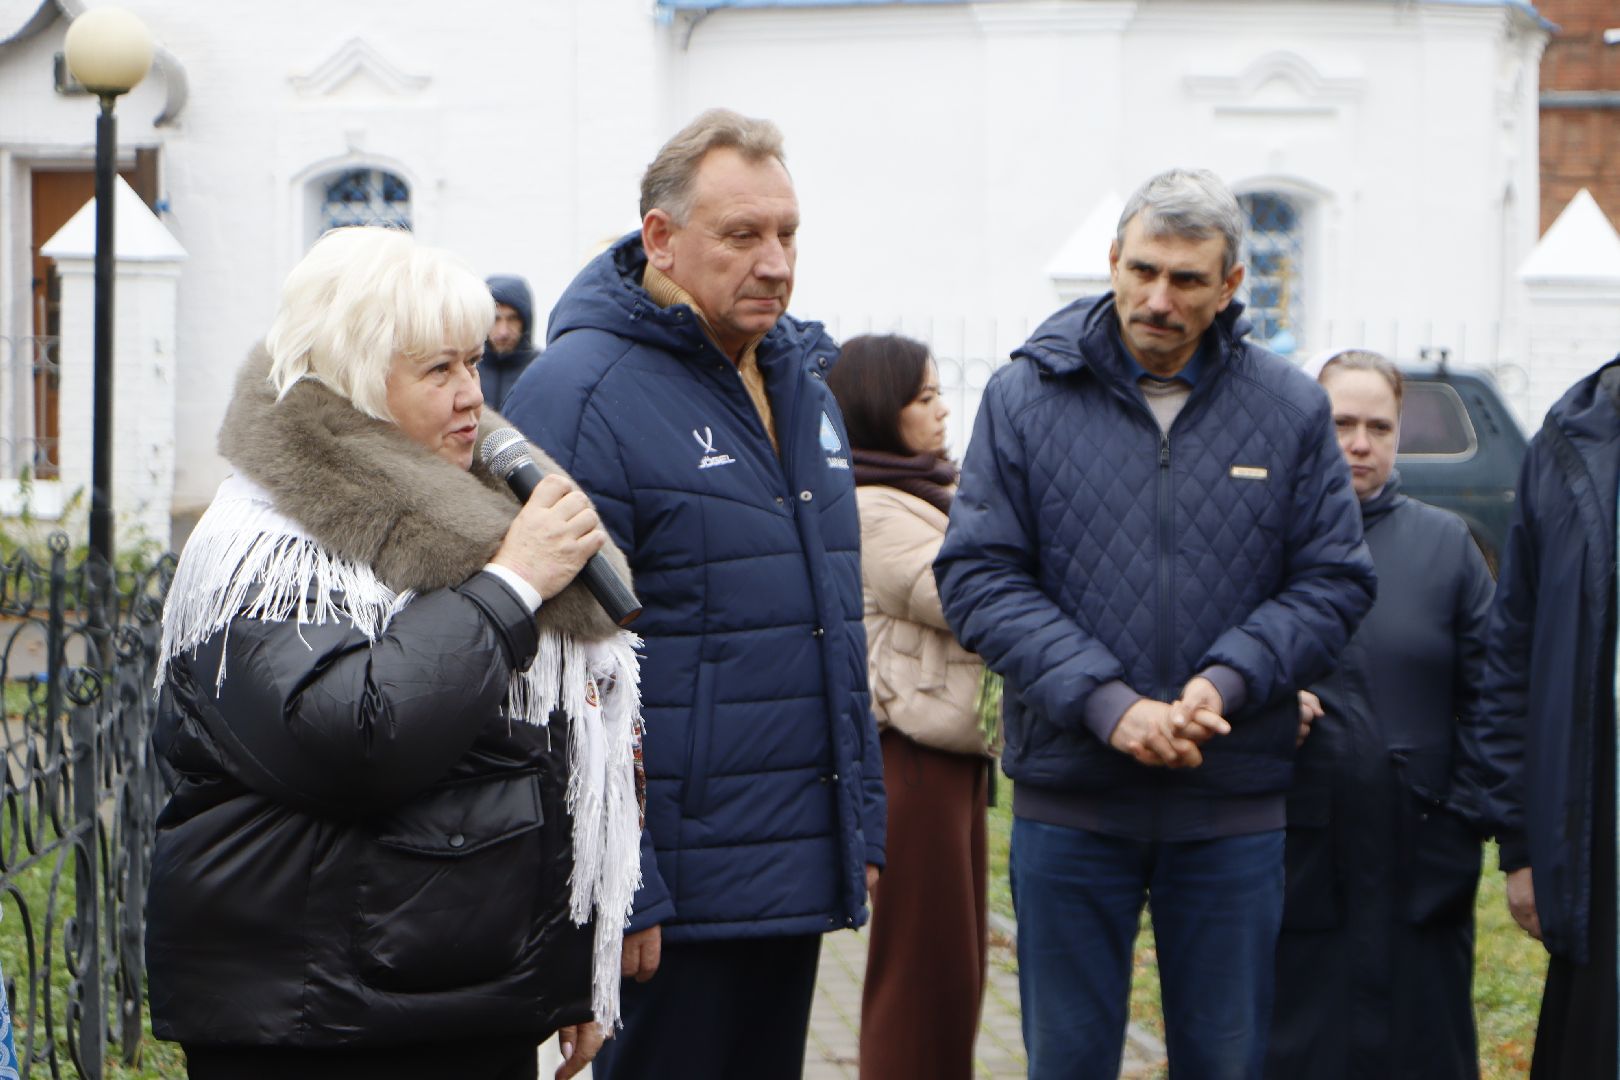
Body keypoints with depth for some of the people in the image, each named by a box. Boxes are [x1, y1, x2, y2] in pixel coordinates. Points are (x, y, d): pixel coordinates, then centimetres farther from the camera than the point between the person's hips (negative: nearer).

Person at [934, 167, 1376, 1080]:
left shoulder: (1292, 409, 3)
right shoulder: (1026, 397, 0)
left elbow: (1335, 582, 3)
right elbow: (979, 578, -5)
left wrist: (1225, 682, -14)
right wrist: (1106, 703, -17)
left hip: (1234, 803, 1)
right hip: (1068, 797, -1)